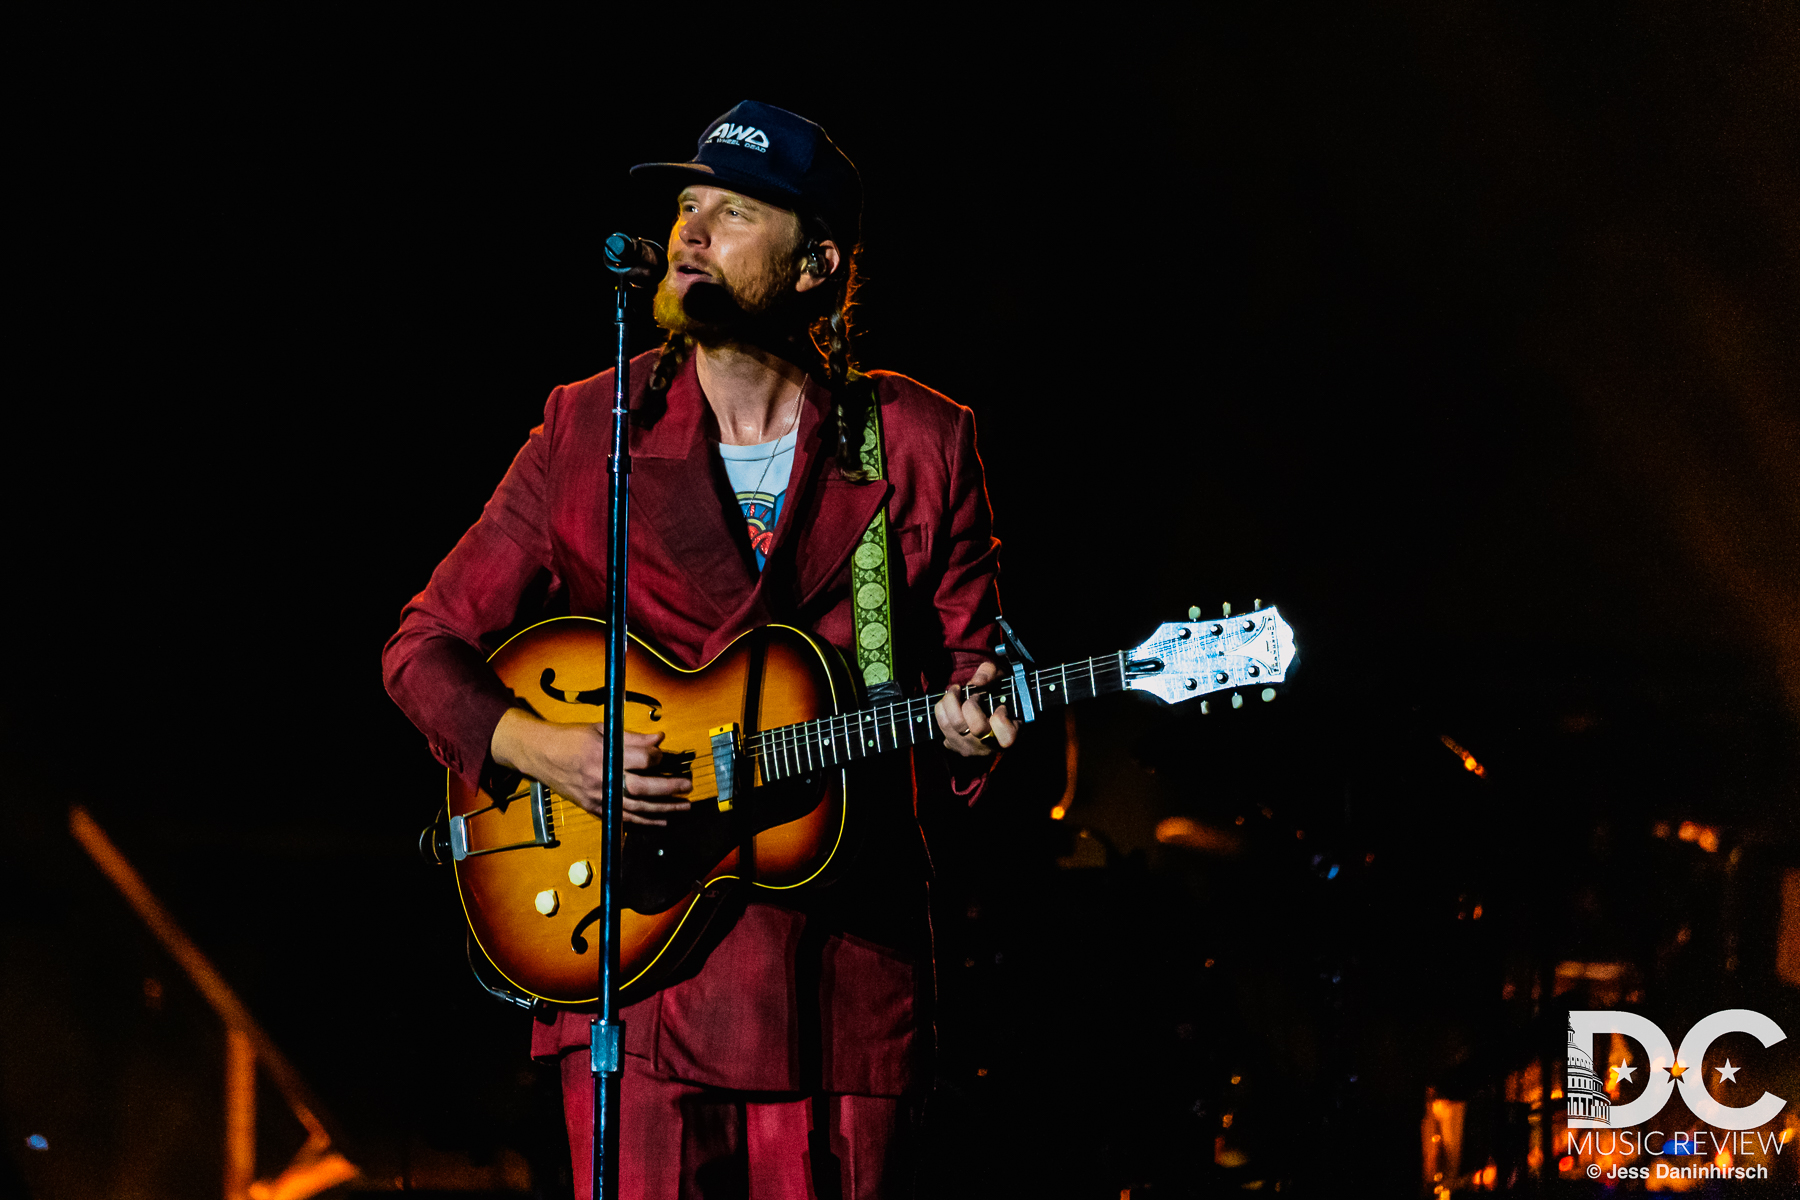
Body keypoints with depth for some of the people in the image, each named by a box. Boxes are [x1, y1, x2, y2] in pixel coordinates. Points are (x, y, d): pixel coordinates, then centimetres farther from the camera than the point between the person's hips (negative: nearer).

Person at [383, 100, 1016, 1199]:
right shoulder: (592, 431, 6)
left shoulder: (920, 445, 6)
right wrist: (541, 749, -10)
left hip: (845, 979, 0)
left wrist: (970, 731, -13)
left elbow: (969, 665, 11)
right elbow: (427, 645, 8)